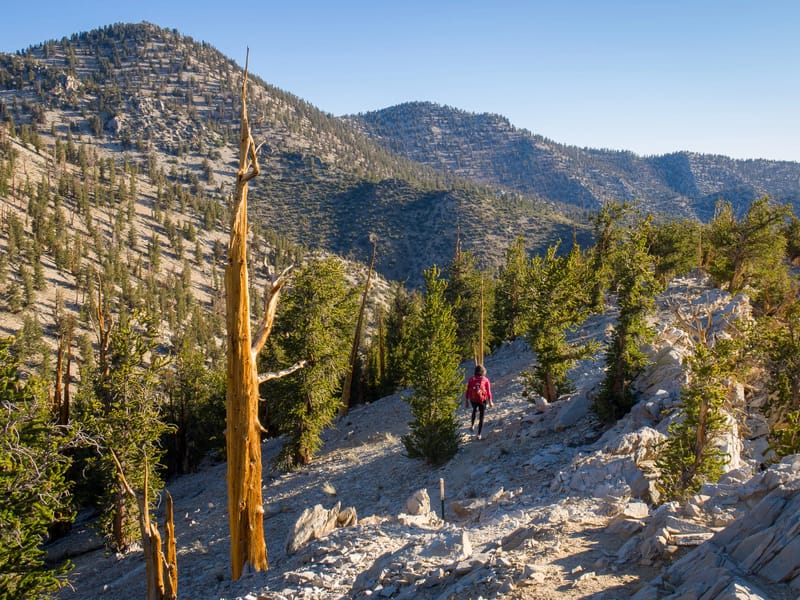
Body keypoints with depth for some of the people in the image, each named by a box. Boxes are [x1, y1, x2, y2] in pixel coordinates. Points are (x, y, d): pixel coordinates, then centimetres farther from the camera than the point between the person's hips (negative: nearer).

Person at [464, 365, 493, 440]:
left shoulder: (471, 379, -4)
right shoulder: (485, 380, -7)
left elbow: (467, 391, -2)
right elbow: (489, 392, -6)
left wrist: (466, 401, 7)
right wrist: (490, 402, 5)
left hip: (473, 400, 2)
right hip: (482, 400, -2)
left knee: (474, 410, 35)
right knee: (481, 417, 13)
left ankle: (472, 425, 24)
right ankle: (479, 434, 11)